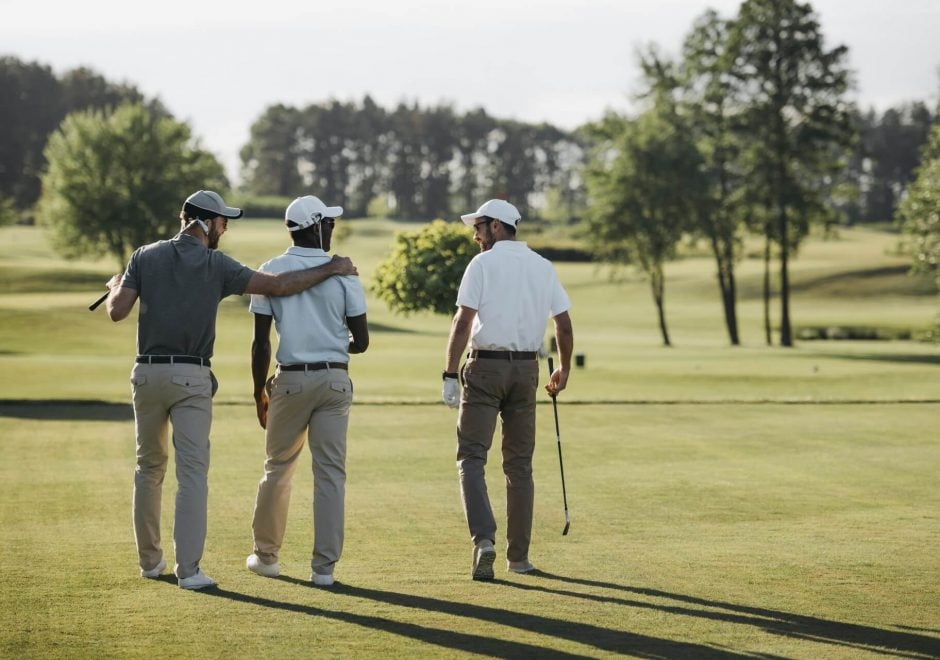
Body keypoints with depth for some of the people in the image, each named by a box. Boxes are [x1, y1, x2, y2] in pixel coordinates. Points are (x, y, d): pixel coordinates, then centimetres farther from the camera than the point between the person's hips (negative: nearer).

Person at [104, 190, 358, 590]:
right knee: (193, 472, -3)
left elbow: (117, 311, -4)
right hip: (191, 377, -4)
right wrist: (330, 270, 2)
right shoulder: (216, 265, -4)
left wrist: (115, 286, 19)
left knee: (150, 467, 17)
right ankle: (188, 569, -10)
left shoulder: (145, 257, 4)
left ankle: (150, 560, 22)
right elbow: (277, 286, -9)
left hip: (147, 373, 4)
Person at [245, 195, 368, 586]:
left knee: (278, 468, 15)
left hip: (290, 380, 0)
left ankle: (266, 555, 25)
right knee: (331, 472, 2)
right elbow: (361, 341, -1)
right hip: (335, 381, 0)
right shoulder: (342, 272, -2)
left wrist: (259, 392, 8)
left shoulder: (271, 271, -2)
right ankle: (324, 566, 0)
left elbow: (261, 341, -3)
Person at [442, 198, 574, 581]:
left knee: (472, 457, -3)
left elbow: (463, 322, -12)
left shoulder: (483, 263, -5)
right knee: (519, 463, 11)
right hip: (526, 369, 5)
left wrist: (450, 375, -10)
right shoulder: (543, 267, 9)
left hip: (486, 367, -5)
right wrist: (564, 369, 24)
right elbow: (564, 324, 10)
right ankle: (519, 556, 12)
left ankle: (483, 539, -23)